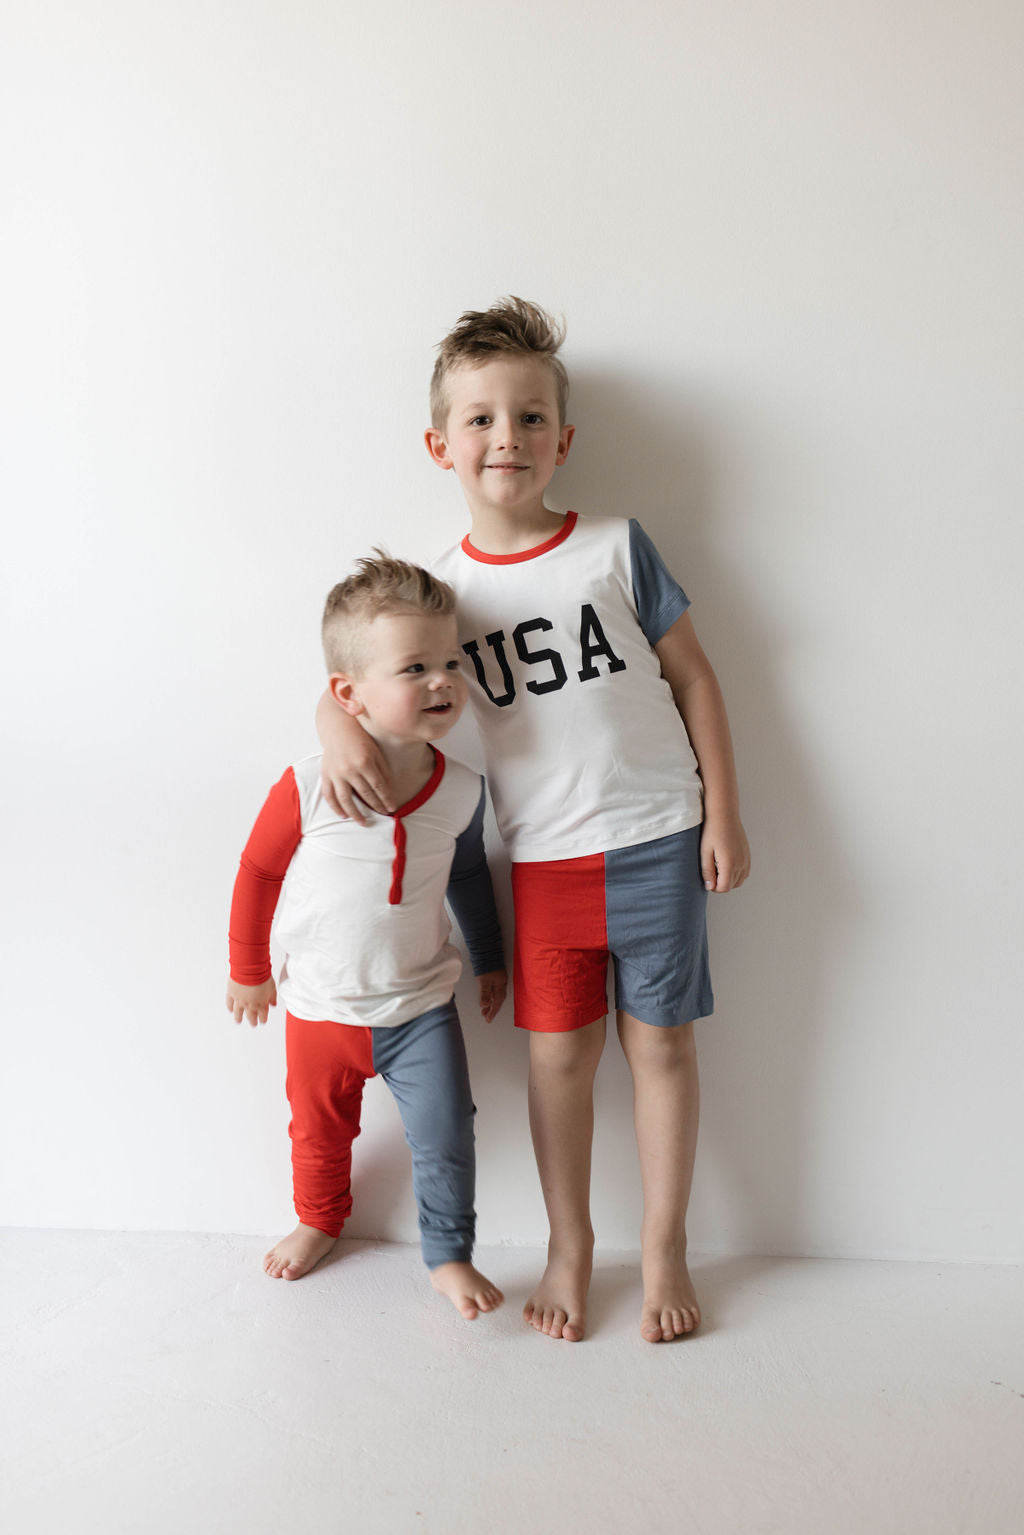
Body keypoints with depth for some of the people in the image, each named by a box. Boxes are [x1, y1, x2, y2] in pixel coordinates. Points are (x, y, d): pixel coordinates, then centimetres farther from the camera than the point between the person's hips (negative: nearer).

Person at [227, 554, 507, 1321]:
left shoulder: (462, 790, -13)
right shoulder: (307, 788, -23)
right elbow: (258, 871, -7)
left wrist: (490, 959, 15)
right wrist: (249, 969, 3)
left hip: (422, 1007, 1)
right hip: (323, 1008, 0)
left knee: (446, 1141, 2)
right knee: (320, 1134, 21)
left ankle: (449, 1256, 28)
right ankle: (319, 1222, 51)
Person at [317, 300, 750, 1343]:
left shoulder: (616, 549, -4)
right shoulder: (443, 590, 0)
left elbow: (693, 676, 1)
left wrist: (722, 814, -2)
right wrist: (338, 725, -16)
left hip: (656, 838, -1)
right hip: (543, 857, 2)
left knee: (658, 1042, 9)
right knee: (559, 1053, 10)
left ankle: (664, 1251, 28)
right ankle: (569, 1251, 32)